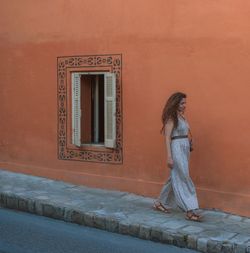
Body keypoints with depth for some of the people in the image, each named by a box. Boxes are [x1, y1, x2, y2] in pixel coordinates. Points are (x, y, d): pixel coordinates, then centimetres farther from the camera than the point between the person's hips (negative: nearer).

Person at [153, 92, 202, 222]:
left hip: (185, 149, 9)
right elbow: (167, 137, -14)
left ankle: (161, 203, 28)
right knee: (183, 179, -8)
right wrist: (169, 157, -19)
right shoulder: (171, 117, -10)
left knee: (176, 178, 15)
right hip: (176, 148, -9)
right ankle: (190, 210, -6)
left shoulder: (182, 117, 14)